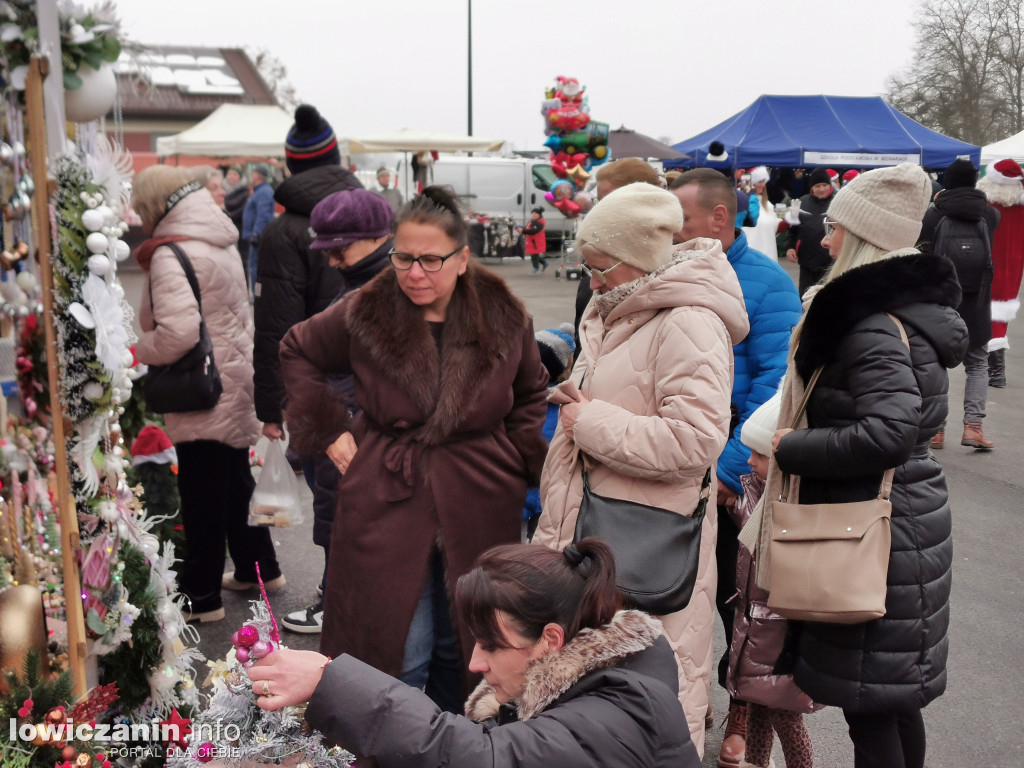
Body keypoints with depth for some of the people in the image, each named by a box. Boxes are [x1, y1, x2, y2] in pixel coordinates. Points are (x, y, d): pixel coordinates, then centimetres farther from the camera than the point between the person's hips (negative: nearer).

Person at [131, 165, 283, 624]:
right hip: (235, 385, 9)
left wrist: (134, 352, -12)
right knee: (235, 481, 22)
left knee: (202, 497, 2)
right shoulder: (222, 243, 10)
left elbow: (177, 332, -29)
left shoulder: (171, 255, -18)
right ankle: (259, 567, 35)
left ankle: (201, 595, 14)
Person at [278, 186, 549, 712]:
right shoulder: (364, 313, -5)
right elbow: (297, 352, 13)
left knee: (462, 648, 15)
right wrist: (329, 430, 4)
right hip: (387, 507, -1)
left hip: (479, 512, 2)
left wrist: (520, 461, 4)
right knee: (399, 654, 1)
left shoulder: (504, 317, -2)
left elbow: (532, 396, 15)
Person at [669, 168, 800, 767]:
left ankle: (745, 709, 31)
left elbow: (776, 386, -18)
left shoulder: (766, 284, -13)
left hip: (736, 477, -5)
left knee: (738, 596, 10)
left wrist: (728, 470, -20)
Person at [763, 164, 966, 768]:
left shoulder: (875, 330, -19)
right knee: (896, 697, 21)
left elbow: (886, 436, -31)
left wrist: (790, 448, -18)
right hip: (903, 520, 10)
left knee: (870, 703, 1)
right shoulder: (908, 309, 12)